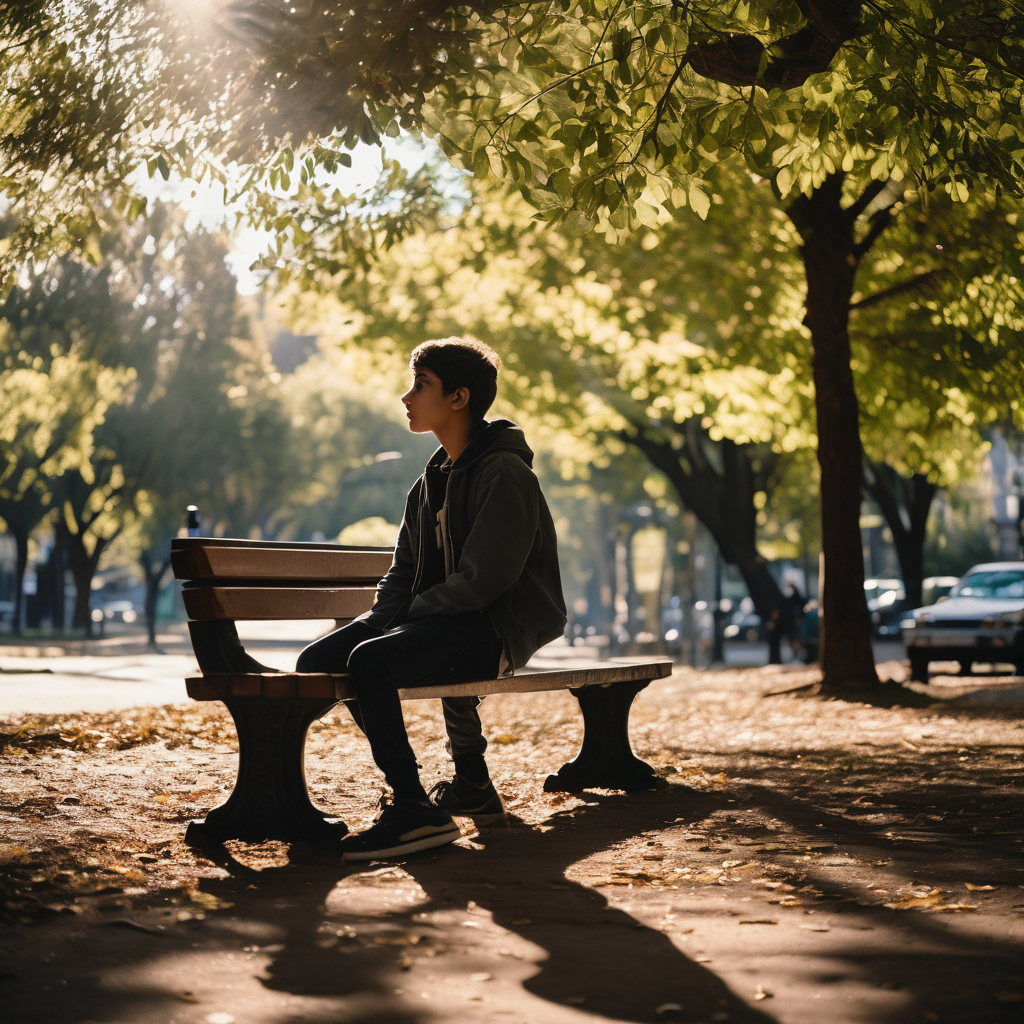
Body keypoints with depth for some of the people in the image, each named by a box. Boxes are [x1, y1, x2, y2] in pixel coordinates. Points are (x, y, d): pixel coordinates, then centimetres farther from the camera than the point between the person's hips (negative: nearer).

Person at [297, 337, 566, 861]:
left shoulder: (505, 474, -12)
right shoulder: (432, 480, 16)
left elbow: (482, 580, -19)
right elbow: (404, 571, 19)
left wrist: (409, 613, -11)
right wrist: (375, 618, 0)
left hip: (497, 630, -9)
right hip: (442, 622, 10)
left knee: (371, 660, -30)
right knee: (317, 660, -3)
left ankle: (415, 810, -22)